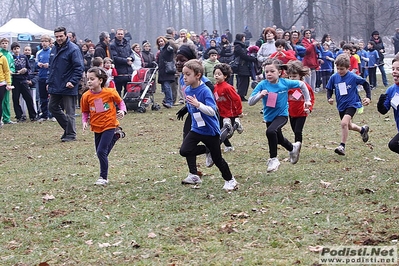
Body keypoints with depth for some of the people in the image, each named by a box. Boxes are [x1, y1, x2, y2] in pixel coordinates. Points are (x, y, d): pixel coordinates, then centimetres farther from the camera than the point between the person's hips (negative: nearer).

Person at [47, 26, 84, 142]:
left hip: (68, 87, -8)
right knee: (52, 107, 15)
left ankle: (71, 134, 9)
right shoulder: (54, 49, 12)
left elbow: (79, 67, -16)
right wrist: (49, 82, 15)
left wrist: (73, 81, -24)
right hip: (55, 87, 8)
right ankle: (67, 127, 27)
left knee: (69, 112, -1)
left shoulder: (73, 49, -13)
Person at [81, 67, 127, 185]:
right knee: (100, 153, 12)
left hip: (110, 126, -4)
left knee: (101, 151, -14)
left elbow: (120, 102, 5)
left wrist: (122, 111, -13)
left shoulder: (110, 93, -13)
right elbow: (85, 112, 7)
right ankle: (104, 176, 27)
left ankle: (103, 177, -3)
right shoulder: (86, 96, -6)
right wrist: (85, 121, -10)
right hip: (97, 128, 4)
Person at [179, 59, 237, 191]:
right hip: (196, 129, 6)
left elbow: (212, 111, -35)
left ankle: (229, 180, 28)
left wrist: (198, 104, -49)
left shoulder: (205, 91, -23)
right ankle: (194, 176, 7)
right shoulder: (187, 90, -1)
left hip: (210, 130, -6)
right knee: (184, 150, -15)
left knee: (217, 159, 5)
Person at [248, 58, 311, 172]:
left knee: (271, 131, -32)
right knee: (279, 139, 24)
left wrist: (307, 100, 7)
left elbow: (301, 84, 3)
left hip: (282, 115, -4)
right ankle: (293, 148, 57)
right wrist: (260, 95, -35)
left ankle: (273, 159, -19)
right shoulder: (262, 85, -14)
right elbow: (250, 102, -17)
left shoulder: (285, 83, -14)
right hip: (269, 116, 4)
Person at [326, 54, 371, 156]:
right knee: (348, 126, 22)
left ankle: (342, 146, -16)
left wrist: (368, 97, -6)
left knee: (344, 123, -26)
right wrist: (329, 98, -11)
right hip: (341, 105, 6)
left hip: (352, 104, -6)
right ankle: (363, 129, 53)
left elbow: (365, 84, -2)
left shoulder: (353, 77, -16)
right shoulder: (334, 77, -7)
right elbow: (329, 89, 7)